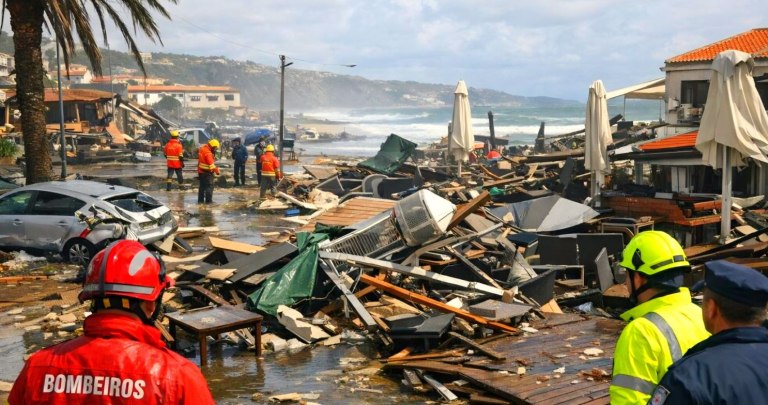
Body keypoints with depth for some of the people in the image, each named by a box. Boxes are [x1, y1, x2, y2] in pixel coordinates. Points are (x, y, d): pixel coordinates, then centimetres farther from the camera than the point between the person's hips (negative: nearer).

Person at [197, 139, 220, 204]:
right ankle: (208, 200, -2)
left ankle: (200, 200, 20)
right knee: (209, 186, -2)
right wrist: (217, 170, -15)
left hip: (201, 171, 9)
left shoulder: (202, 148, 5)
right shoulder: (208, 153, -23)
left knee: (202, 186, 16)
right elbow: (211, 165, -24)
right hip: (207, 172, -9)